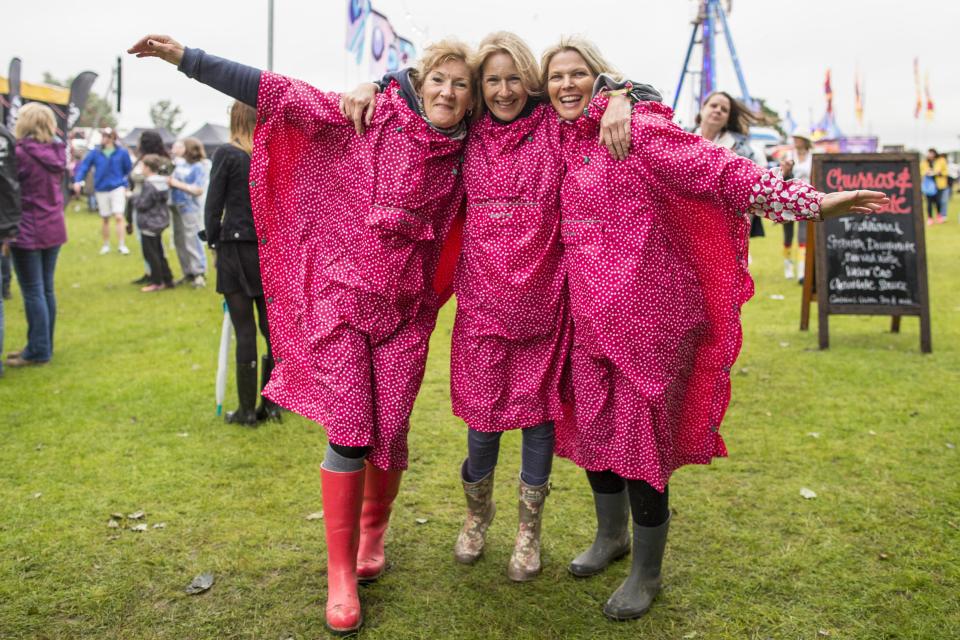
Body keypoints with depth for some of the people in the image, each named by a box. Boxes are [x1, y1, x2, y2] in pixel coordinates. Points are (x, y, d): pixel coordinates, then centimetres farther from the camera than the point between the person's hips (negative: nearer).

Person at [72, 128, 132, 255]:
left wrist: (126, 186, 2)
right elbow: (84, 166, -3)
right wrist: (78, 181, -16)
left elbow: (128, 170, 5)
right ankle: (106, 245, 23)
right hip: (101, 189, 2)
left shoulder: (122, 153, -3)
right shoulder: (95, 153, 0)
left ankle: (122, 245, -8)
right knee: (105, 219, 10)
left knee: (119, 217, -13)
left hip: (117, 188, -2)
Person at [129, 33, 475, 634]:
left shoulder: (464, 155, 4)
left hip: (406, 311, 3)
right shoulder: (368, 117, -6)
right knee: (349, 434, -5)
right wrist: (187, 57, -12)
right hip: (342, 297, -2)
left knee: (391, 433, 5)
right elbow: (281, 94, -9)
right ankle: (341, 572, 11)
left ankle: (372, 532, 35)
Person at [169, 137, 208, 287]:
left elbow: (199, 190, -15)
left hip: (190, 209, -7)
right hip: (177, 207, 7)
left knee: (192, 242, -6)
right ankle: (188, 273, 21)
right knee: (179, 241, 11)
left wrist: (179, 184, -13)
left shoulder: (197, 167, -7)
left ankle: (199, 274, 1)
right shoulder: (177, 164, 10)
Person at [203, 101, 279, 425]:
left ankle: (247, 410, 8)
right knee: (272, 327, 10)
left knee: (244, 331, 1)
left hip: (236, 247, -4)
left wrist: (213, 240, 6)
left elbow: (214, 204, -6)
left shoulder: (227, 154, -7)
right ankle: (271, 404, 18)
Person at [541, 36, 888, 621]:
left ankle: (647, 572, 22)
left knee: (640, 434, 1)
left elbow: (716, 168, -16)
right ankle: (611, 536, 41)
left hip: (645, 314, -6)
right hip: (590, 317, 7)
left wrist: (808, 201, -23)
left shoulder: (635, 127, -8)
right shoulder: (560, 145, 11)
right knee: (593, 425, 16)